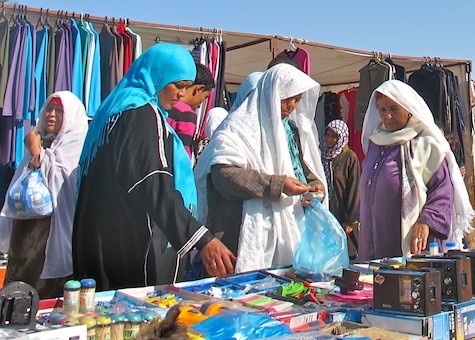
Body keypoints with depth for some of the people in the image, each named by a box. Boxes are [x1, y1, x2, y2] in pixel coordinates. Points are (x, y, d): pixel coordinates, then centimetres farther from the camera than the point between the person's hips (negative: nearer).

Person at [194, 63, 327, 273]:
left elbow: (303, 166, 26)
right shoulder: (240, 126, -7)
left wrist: (314, 185, 2)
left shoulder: (294, 127, 18)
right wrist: (277, 184, -23)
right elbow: (223, 175, -20)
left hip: (290, 230, 7)